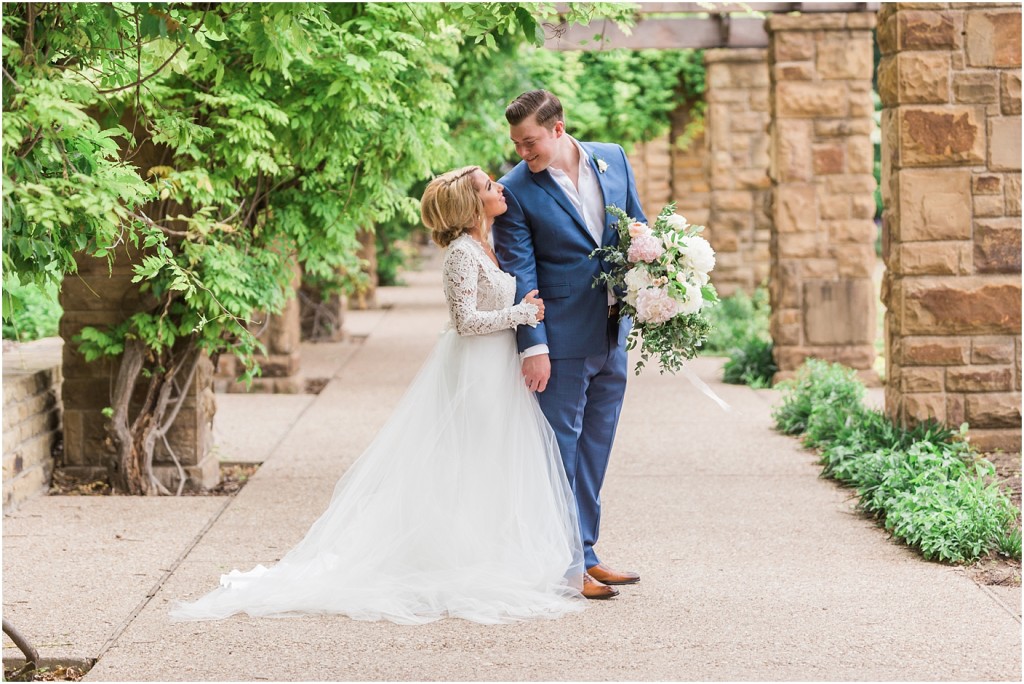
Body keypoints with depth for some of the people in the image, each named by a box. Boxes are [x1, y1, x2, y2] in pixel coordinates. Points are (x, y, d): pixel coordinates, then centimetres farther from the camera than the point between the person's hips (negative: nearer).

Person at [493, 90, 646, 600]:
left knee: (595, 445, 13)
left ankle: (585, 553, 22)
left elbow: (639, 229, 13)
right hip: (562, 338, -5)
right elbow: (520, 273, -12)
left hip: (612, 333, 5)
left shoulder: (613, 159, 3)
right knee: (561, 446, -2)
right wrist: (533, 346, -17)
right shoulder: (515, 191, -10)